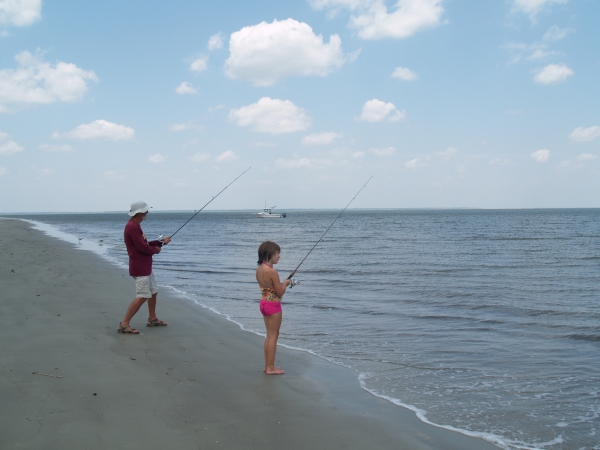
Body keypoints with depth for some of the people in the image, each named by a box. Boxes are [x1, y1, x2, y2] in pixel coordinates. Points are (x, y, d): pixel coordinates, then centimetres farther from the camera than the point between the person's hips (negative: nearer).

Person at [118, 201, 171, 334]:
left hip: (145, 267, 11)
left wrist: (161, 242, 11)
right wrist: (155, 250, -6)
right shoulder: (132, 227, -19)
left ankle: (152, 319, 33)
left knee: (153, 292, 20)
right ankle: (124, 324, -11)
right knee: (142, 297, -12)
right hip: (139, 268, -11)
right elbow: (141, 247, -23)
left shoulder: (135, 226, 14)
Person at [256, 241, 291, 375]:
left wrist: (280, 284, 11)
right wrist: (285, 284, -1)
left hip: (264, 302, 9)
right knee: (273, 336, 2)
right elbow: (280, 293, -18)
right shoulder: (272, 271, -23)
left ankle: (267, 365, 24)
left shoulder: (259, 269, 3)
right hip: (273, 305, -9)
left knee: (269, 335, 18)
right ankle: (270, 368, 8)